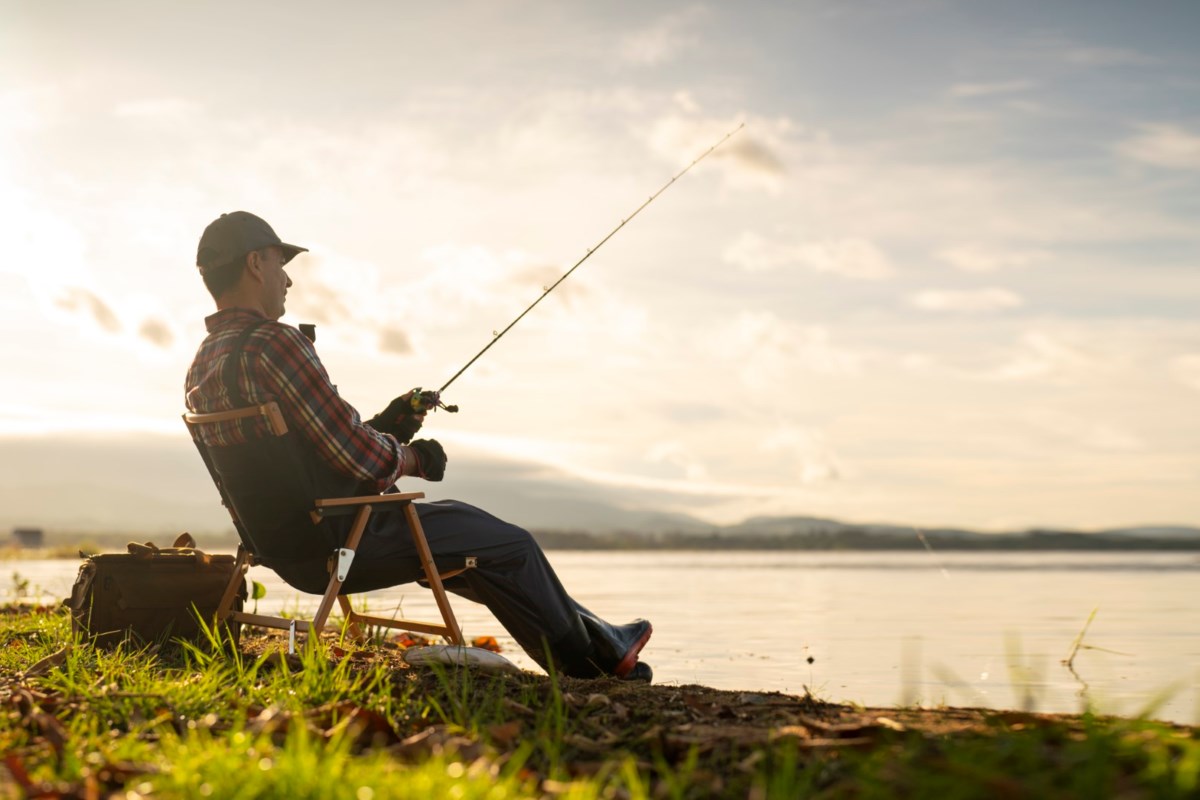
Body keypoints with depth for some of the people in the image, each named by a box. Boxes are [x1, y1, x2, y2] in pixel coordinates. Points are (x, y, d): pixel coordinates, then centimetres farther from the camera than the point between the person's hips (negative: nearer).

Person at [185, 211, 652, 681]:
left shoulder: (199, 370, 8)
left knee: (459, 522, 25)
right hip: (341, 540, -10)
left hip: (287, 553, 10)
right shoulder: (272, 344, -22)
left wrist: (381, 428, 9)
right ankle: (592, 662, 28)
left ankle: (597, 639, 33)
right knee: (510, 546, 7)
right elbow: (359, 459, -24)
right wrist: (413, 458, -4)